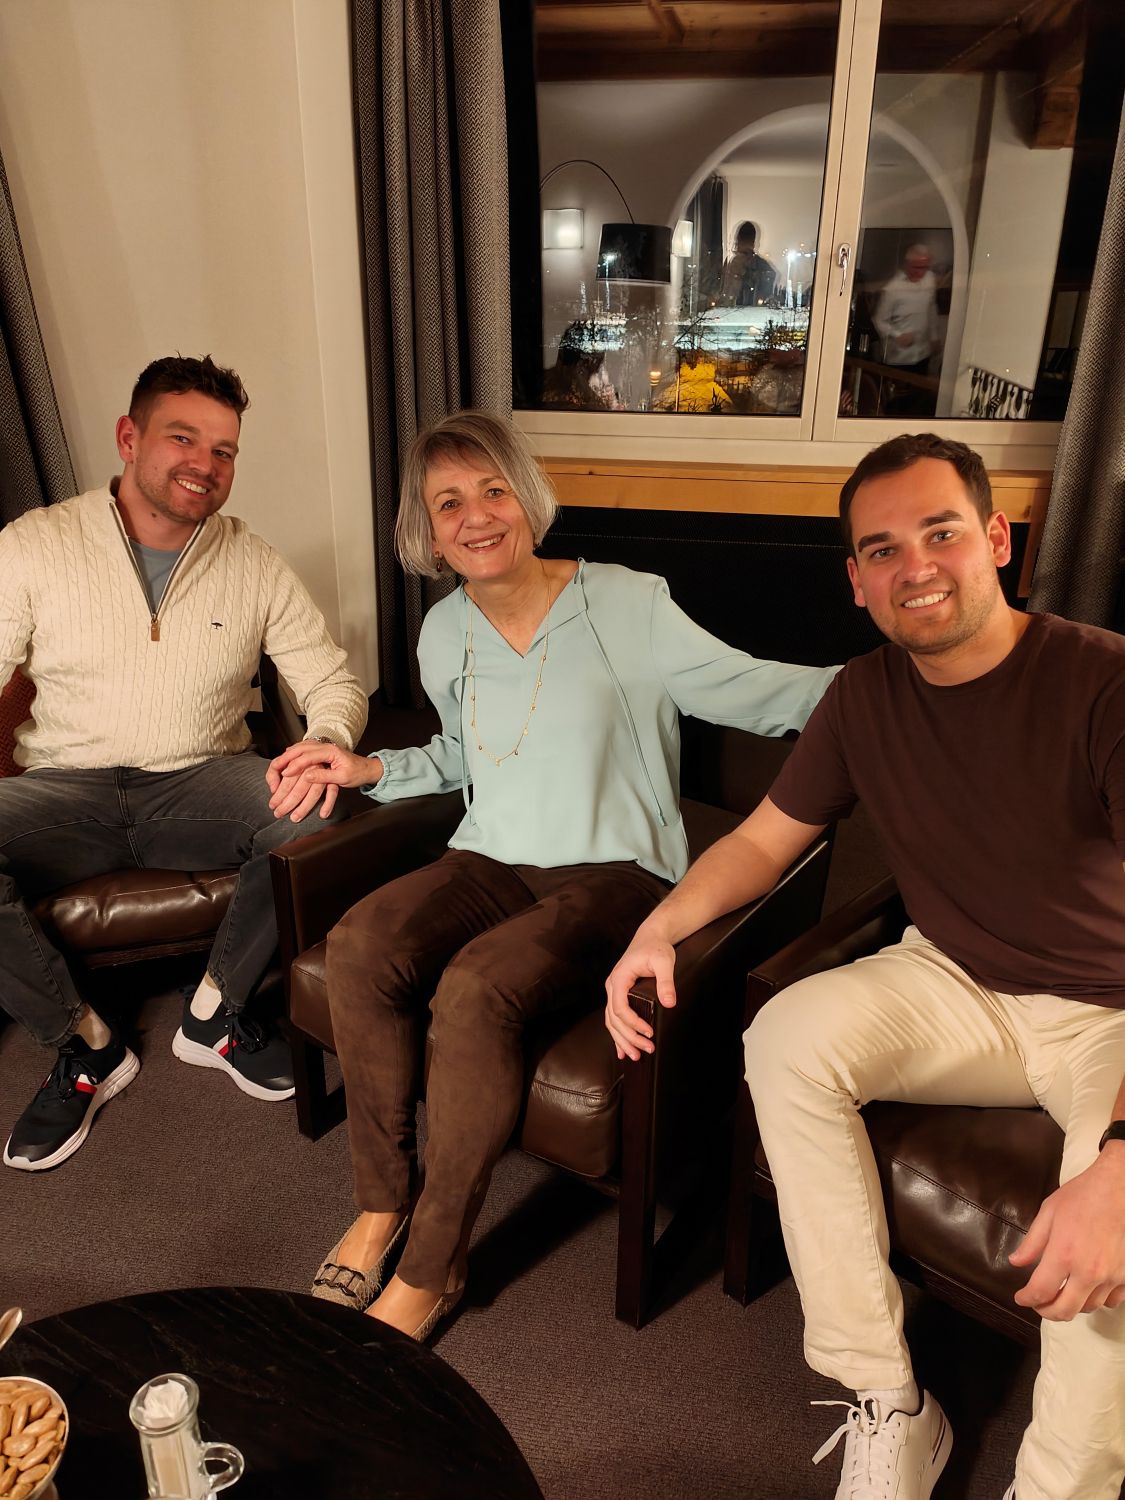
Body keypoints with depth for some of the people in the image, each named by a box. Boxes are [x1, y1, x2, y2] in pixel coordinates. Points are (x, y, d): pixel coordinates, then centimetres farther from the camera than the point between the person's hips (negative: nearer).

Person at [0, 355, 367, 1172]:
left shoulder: (255, 565, 2)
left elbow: (334, 681, 2)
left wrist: (327, 744, -23)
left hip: (200, 784, 1)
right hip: (67, 790, 0)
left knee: (317, 813, -28)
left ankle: (215, 1012, -4)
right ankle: (86, 1045, -2)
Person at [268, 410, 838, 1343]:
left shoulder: (627, 605, -7)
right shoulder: (444, 633, 10)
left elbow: (753, 691, -6)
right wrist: (373, 770, 10)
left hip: (613, 872, -4)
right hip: (492, 861, 5)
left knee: (475, 987, -31)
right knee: (360, 945, -23)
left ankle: (432, 1268, -9)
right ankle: (382, 1205, -3)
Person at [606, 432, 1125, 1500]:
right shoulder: (866, 697, -2)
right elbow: (763, 838, 5)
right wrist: (659, 927, -14)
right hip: (953, 983, 5)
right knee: (785, 1039, -22)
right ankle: (887, 1407, -9)